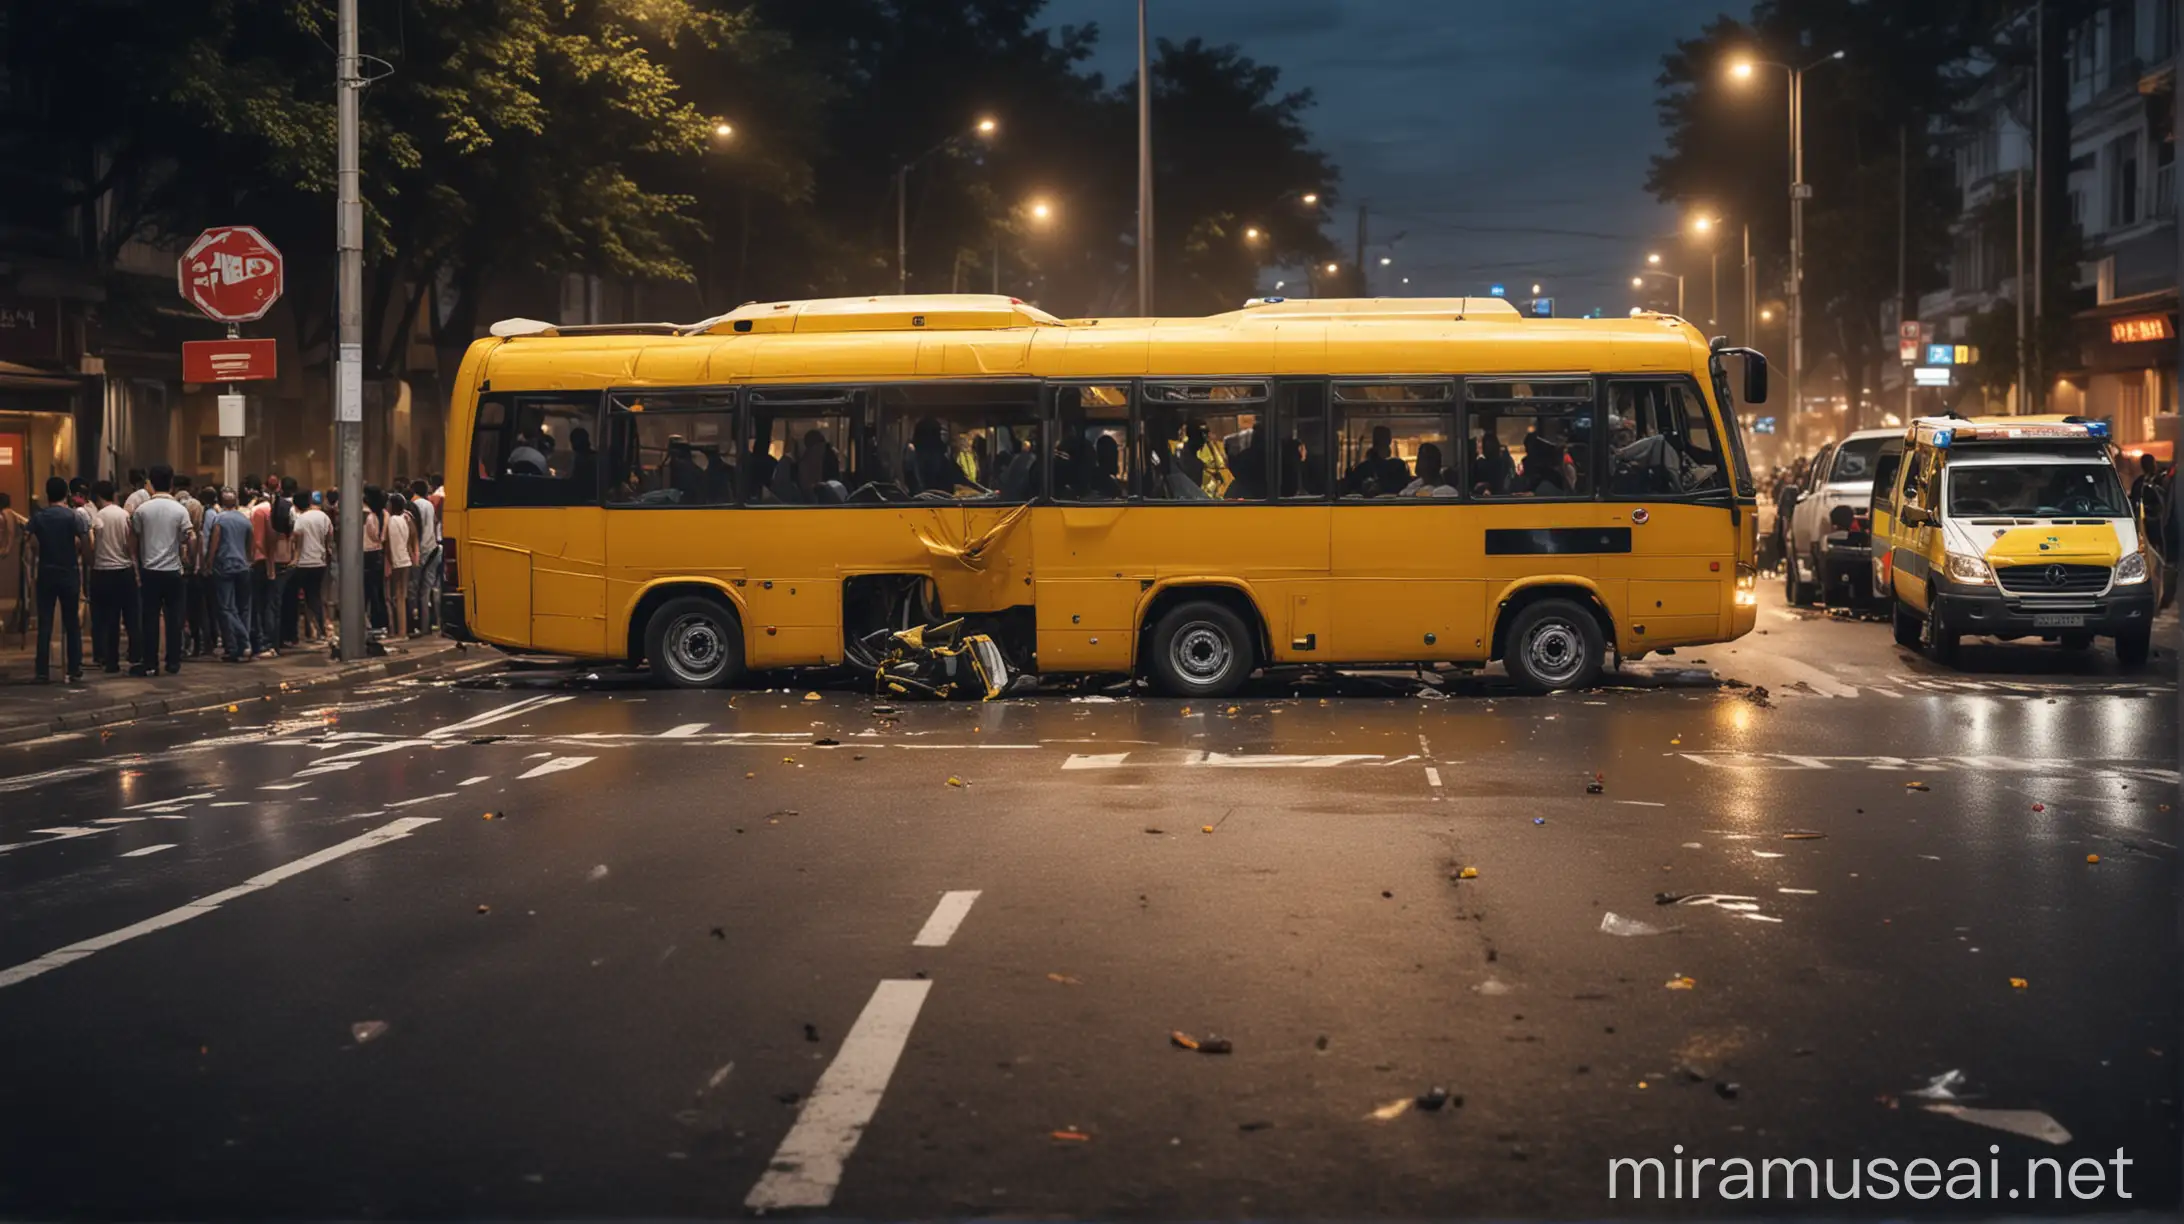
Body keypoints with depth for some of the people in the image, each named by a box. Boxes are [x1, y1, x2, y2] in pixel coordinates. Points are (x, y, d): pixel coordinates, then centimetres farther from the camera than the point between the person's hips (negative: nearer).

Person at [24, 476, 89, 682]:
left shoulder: (38, 517, 1)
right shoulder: (73, 516, -6)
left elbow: (29, 543, -7)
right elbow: (86, 543, -12)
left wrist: (34, 561, 10)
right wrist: (82, 557, 7)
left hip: (46, 574, 1)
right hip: (68, 573, -1)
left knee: (44, 623, 3)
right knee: (71, 623, 8)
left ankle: (42, 671, 1)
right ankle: (74, 669, 8)